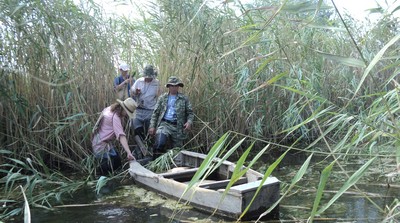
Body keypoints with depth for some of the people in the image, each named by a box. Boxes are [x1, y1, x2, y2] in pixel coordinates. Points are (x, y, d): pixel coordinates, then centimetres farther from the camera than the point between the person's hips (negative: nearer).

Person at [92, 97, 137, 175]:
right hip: (102, 146, -10)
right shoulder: (115, 117, -23)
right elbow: (121, 135, -34)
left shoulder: (110, 109, 4)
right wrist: (129, 152, -42)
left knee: (118, 163, 10)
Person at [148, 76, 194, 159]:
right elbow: (155, 113, 11)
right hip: (164, 124, -1)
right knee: (159, 144, -24)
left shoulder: (184, 99, 9)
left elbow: (190, 112, 10)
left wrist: (189, 122, -10)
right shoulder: (162, 98, 11)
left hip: (178, 127, 1)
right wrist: (152, 126, 2)